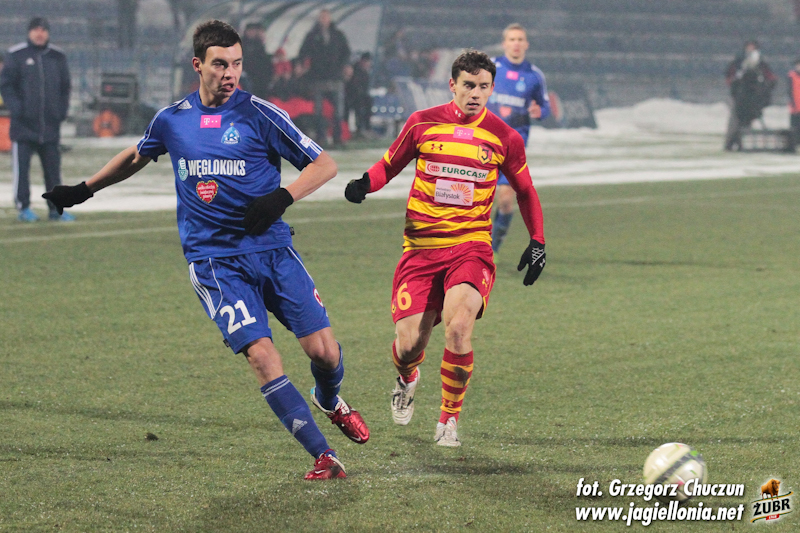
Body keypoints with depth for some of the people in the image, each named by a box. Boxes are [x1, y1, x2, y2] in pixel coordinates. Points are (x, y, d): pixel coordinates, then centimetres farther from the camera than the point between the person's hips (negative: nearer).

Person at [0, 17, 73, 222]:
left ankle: (56, 208, 12)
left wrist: (62, 111, 4)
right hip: (23, 125, -3)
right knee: (21, 168, -3)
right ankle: (23, 208, 4)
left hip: (51, 125, 3)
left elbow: (65, 87, 16)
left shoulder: (58, 57, 11)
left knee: (53, 168, 5)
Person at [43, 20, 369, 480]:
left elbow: (325, 165, -2)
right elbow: (136, 157, 28)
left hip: (272, 249, 0)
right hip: (213, 260, 1)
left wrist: (281, 197, -18)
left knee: (324, 350, -5)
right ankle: (323, 456, -12)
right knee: (262, 355, -17)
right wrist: (84, 190, 34)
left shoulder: (258, 114, -3)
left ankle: (330, 401, 33)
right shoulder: (171, 120, 6)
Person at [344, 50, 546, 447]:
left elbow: (525, 191, 17)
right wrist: (365, 183, -6)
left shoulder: (504, 138, 2)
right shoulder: (422, 124, 1)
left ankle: (450, 417, -8)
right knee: (409, 345, -6)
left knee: (459, 323, -28)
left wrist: (537, 242, 8)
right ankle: (406, 380, 36)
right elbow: (390, 164, 16)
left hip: (471, 247, -1)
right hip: (420, 247, 1)